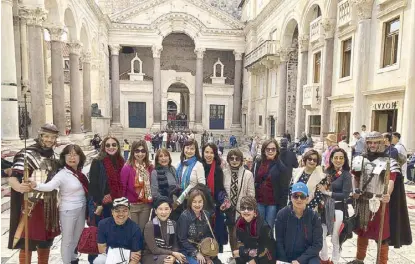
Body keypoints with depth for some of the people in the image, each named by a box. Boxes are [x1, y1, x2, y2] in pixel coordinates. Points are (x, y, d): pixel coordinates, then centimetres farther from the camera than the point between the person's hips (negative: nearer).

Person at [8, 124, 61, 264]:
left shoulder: (54, 156, 7)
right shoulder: (27, 154, -12)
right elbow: (12, 179, -21)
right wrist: (19, 187, -41)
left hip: (49, 206, 6)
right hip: (31, 205, -6)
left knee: (46, 241, 17)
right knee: (27, 243, 2)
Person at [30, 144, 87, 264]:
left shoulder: (79, 172, -2)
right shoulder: (62, 174, -21)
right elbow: (49, 186, -38)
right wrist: (36, 185, -55)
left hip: (81, 208, 7)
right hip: (68, 211, -7)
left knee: (78, 236, 24)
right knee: (67, 239, 10)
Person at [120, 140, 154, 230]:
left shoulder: (150, 167, 0)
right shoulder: (127, 168, -12)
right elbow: (123, 188, -8)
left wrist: (152, 201, 9)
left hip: (146, 205, 4)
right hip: (132, 206, -3)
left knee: (143, 229, 15)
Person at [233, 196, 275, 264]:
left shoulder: (263, 226, -28)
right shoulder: (239, 223, -14)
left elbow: (264, 250, -23)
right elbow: (240, 244, -5)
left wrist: (241, 252, -20)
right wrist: (249, 258, -18)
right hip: (250, 258, 4)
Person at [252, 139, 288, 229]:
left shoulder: (281, 167, -5)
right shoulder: (257, 164, 1)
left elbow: (284, 188, -5)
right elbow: (253, 182, 4)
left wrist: (282, 206, -8)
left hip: (273, 203, -2)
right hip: (258, 201, 2)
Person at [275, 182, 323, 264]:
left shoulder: (313, 216, -8)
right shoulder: (282, 214, -8)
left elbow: (317, 244, -8)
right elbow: (279, 241, -3)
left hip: (308, 256, 0)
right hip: (286, 256, 0)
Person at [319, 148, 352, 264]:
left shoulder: (346, 174, -6)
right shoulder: (327, 172, 4)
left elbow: (346, 194, -12)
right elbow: (321, 188, 8)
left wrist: (328, 193, -15)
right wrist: (322, 188, -13)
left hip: (338, 209, -4)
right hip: (325, 207, 4)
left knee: (335, 238, 8)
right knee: (321, 236, 10)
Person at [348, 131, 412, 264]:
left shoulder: (389, 162, -8)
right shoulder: (360, 160, 5)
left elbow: (391, 181, -20)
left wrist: (388, 194, -39)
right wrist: (355, 190, -3)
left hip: (380, 203, -4)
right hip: (362, 201, 5)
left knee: (382, 234, 4)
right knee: (362, 230, 18)